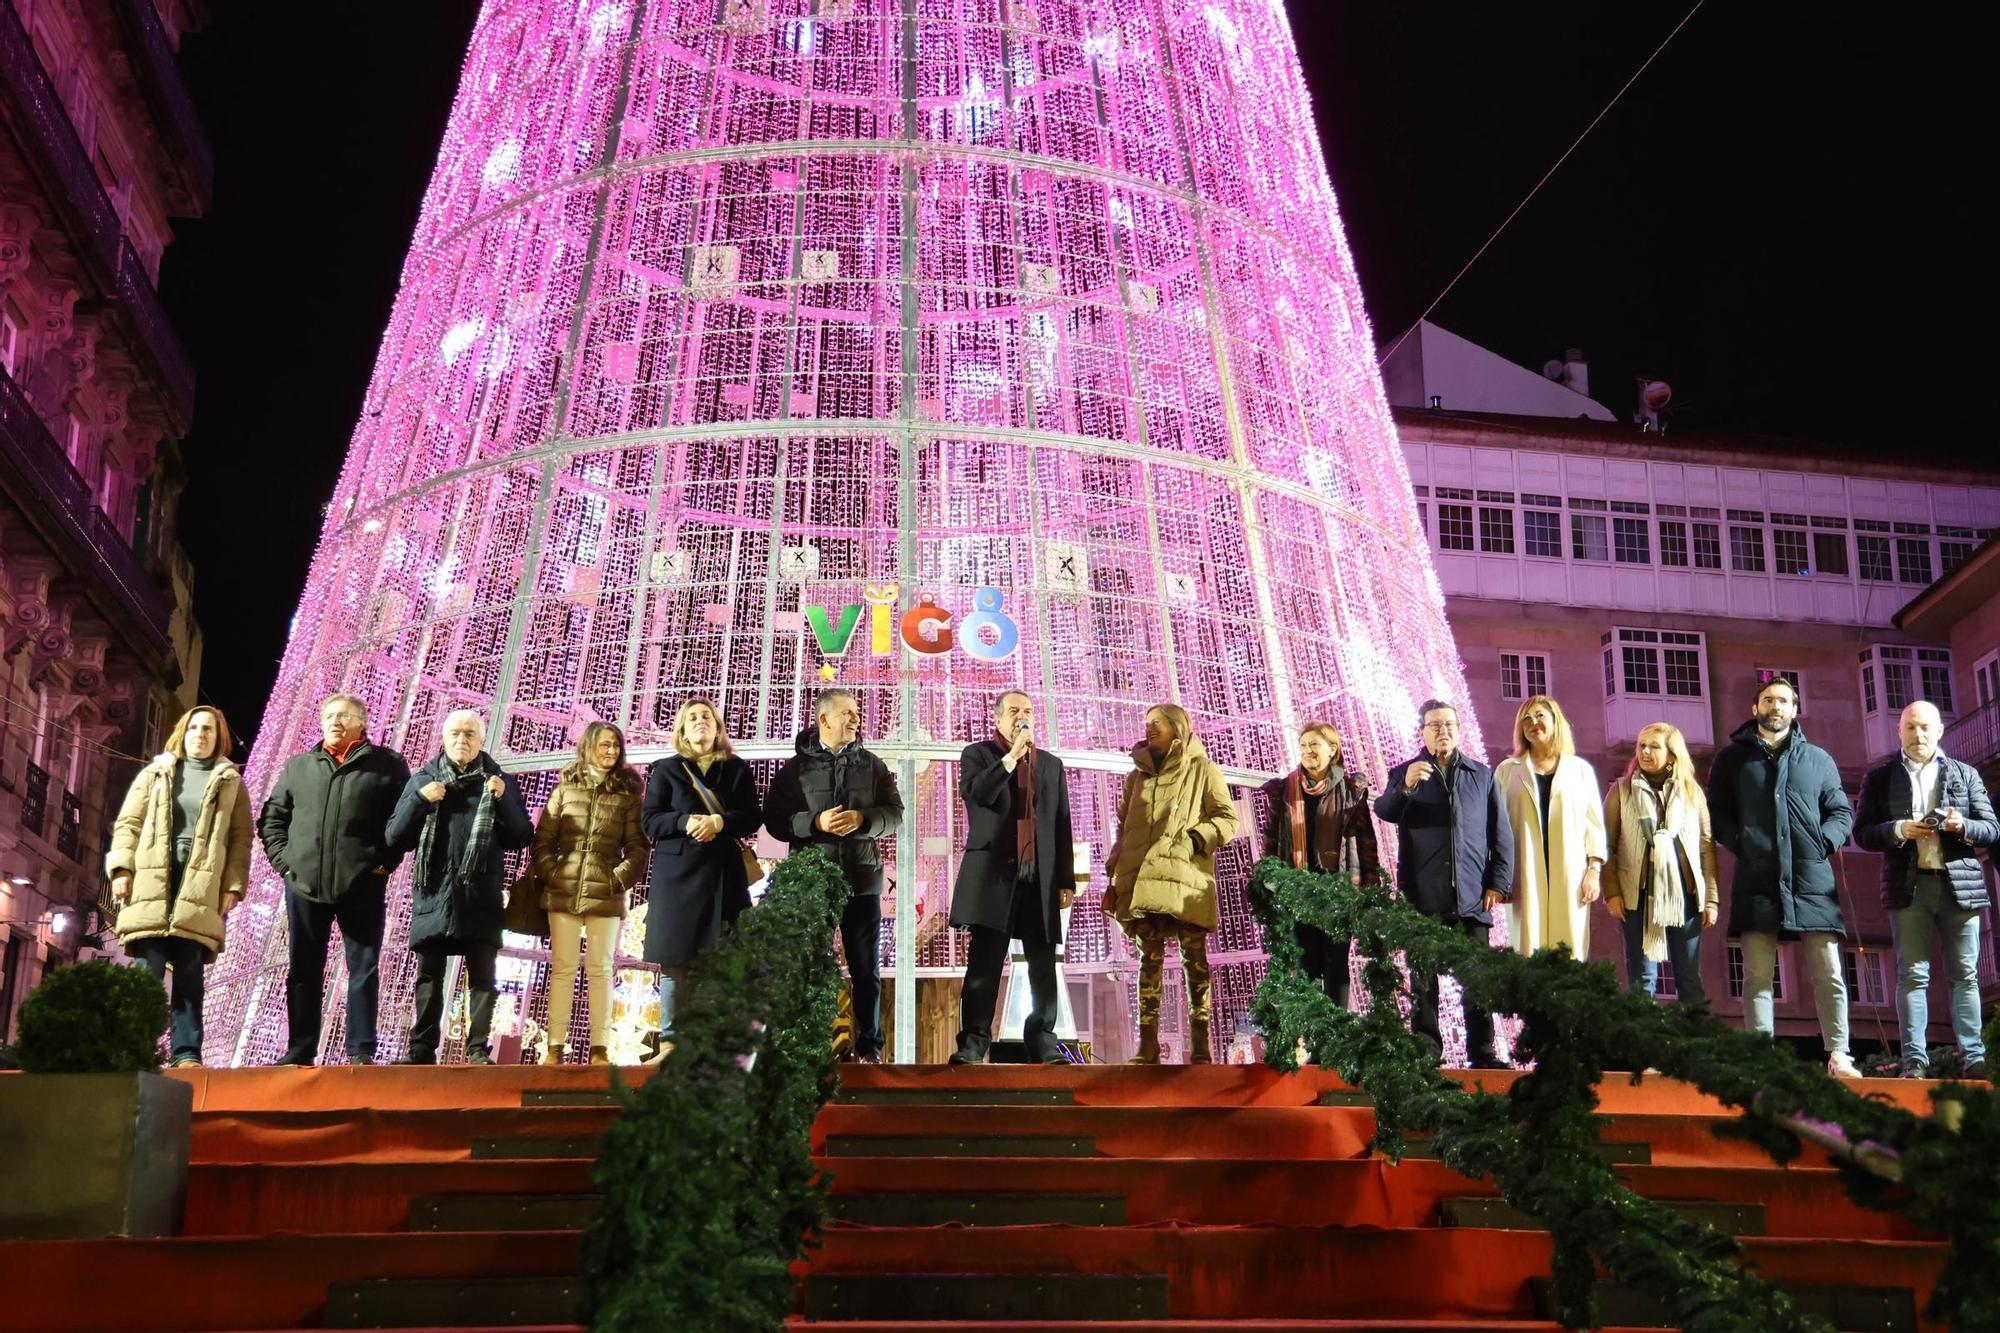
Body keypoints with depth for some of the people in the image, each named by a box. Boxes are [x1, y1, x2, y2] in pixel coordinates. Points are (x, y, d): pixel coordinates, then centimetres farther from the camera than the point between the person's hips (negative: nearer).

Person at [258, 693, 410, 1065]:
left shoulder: (387, 764, 5)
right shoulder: (298, 766, 16)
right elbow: (272, 816, 17)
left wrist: (386, 861, -6)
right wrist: (281, 858, 4)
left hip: (362, 885, -3)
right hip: (304, 883, 3)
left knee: (363, 969, -1)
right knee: (304, 971, 7)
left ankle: (361, 1051, 2)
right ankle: (300, 1049, 13)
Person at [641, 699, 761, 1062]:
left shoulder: (738, 769, 12)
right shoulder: (666, 769, 10)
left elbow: (753, 818, 5)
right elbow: (649, 820, 2)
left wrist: (721, 821, -13)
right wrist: (684, 822, -16)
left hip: (723, 873, 1)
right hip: (677, 873, -1)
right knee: (674, 960, -4)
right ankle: (669, 1041, -1)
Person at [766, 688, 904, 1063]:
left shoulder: (872, 766, 8)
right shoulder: (796, 767, 3)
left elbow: (895, 814, 2)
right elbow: (774, 818, -3)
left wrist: (862, 820, -16)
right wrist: (815, 822, -18)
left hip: (861, 878, 2)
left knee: (866, 968, 6)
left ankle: (869, 1046, 13)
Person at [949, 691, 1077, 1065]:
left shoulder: (1051, 764, 18)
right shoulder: (978, 754, 9)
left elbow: (1062, 826, 15)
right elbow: (975, 793, -13)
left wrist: (1066, 881, 9)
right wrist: (1012, 756, -13)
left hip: (1041, 877, 3)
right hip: (994, 873, -3)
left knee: (1043, 965, 3)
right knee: (984, 963, -5)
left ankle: (1043, 1042, 8)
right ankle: (973, 1042, -3)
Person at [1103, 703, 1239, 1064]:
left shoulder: (1203, 770, 7)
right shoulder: (1137, 775, 20)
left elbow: (1228, 819, 3)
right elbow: (1123, 830, 21)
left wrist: (1195, 838, -12)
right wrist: (1112, 879, 15)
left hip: (1186, 879, -3)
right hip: (1143, 880, 4)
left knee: (1194, 958, -3)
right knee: (1150, 959, 2)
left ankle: (1200, 1046, -1)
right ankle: (1147, 1046, 2)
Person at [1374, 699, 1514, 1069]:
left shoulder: (1482, 775, 13)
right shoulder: (1405, 773, 8)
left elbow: (1501, 834, 12)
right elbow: (1383, 811, -11)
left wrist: (1499, 882, 2)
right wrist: (1406, 787, -31)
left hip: (1472, 897, 1)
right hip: (1423, 898, -1)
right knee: (1423, 979, 1)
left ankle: (1482, 1052, 4)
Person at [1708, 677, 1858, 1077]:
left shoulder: (1818, 759, 14)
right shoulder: (1733, 758, 12)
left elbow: (1842, 812, 14)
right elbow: (1717, 812, 9)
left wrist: (1823, 842, -4)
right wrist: (1740, 844, -7)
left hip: (1812, 879, 1)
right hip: (1757, 880, -1)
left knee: (1829, 973, -3)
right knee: (1758, 974, -2)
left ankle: (1838, 1056, 0)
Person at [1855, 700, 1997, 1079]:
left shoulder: (1966, 775, 12)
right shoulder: (1880, 779, 8)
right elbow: (1862, 832, 4)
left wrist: (1963, 826, -12)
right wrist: (1899, 830, -14)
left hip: (1960, 884, 1)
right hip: (1908, 886, -1)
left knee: (1964, 974, 3)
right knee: (1913, 974, -2)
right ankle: (1915, 1060, -2)